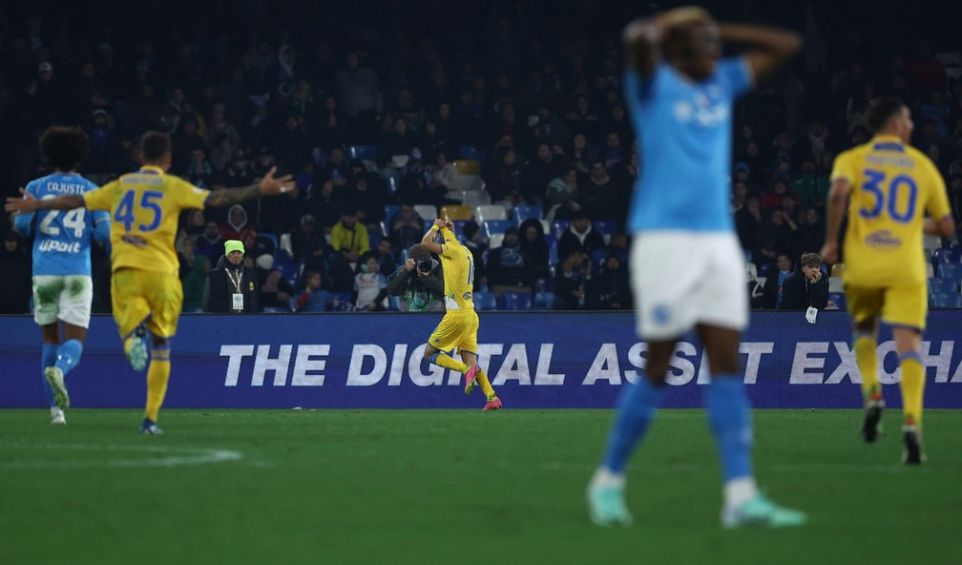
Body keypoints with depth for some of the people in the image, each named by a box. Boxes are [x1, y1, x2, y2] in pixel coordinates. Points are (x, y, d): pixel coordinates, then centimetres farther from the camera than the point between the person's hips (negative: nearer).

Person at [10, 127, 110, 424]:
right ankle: (59, 369, -38)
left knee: (50, 337, 14)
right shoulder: (91, 191, 4)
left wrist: (24, 208, 16)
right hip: (77, 273, -1)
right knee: (75, 339, -2)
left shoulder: (37, 187, 4)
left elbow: (22, 224, -6)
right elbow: (104, 232, -4)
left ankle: (56, 408, 12)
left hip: (44, 271, 1)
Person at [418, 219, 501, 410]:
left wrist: (436, 226, 1)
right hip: (470, 314, 8)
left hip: (457, 314, -8)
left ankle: (467, 371, -17)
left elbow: (425, 243, -15)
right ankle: (492, 397, -12)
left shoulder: (454, 250, -10)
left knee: (429, 353, 3)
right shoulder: (466, 252, 16)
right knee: (470, 360, 5)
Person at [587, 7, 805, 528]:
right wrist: (671, 25, -3)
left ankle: (741, 496, -7)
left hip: (719, 241, 6)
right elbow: (637, 38, -23)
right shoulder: (654, 82, -2)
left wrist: (721, 29, 12)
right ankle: (608, 481, 11)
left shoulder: (722, 83, 15)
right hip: (665, 237, -6)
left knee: (726, 364, -2)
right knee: (658, 367, -3)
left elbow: (785, 46, 19)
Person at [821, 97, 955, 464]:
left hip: (862, 266, 1)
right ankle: (911, 420, -27)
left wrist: (831, 241, -5)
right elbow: (946, 227, 15)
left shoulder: (853, 159, 8)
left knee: (864, 332, 25)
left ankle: (872, 395, 2)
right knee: (909, 344, -7)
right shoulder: (924, 166, 12)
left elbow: (839, 192, -15)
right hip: (906, 268, -1)